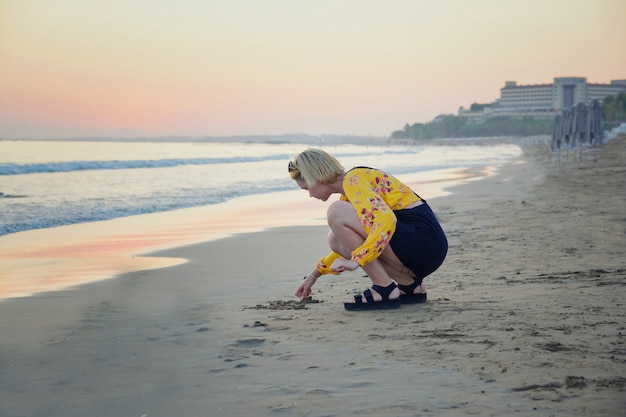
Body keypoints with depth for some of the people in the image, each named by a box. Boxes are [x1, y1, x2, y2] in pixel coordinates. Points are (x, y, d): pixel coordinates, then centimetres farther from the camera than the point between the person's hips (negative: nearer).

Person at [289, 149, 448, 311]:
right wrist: (314, 275, 38)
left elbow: (386, 219, -26)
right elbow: (350, 245, 36)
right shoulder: (348, 194, 22)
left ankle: (385, 290, -10)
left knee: (337, 212, -15)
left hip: (424, 241, -10)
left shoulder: (353, 180, -9)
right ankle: (410, 284, 9)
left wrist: (356, 260, -27)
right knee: (338, 240, 10)